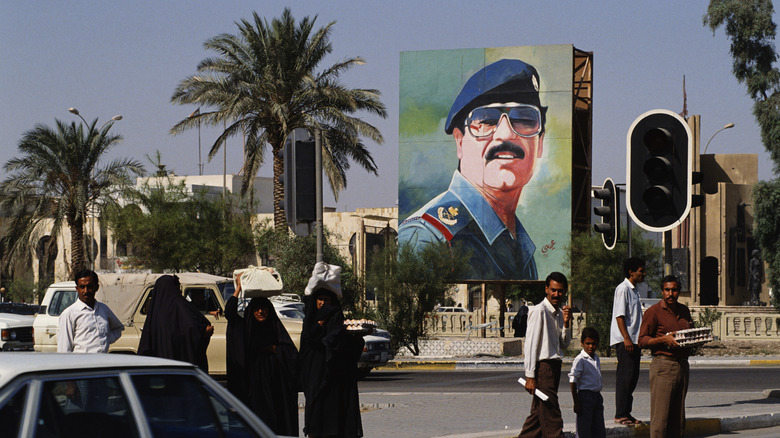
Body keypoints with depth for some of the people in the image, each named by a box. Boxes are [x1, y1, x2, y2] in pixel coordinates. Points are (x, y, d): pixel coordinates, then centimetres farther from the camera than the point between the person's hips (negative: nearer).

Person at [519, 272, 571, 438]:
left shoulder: (560, 312, 14)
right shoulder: (539, 311, -11)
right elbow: (531, 344, -13)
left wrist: (566, 324, 1)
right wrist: (530, 376, -15)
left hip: (554, 366, 9)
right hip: (543, 366, -9)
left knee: (539, 412, 12)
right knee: (551, 413, -9)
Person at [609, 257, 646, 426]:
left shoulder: (633, 290, 18)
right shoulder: (623, 289, -10)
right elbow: (619, 316, -17)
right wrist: (626, 338, -23)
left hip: (633, 341, 9)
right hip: (624, 341, -9)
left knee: (632, 376, 9)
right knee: (625, 376, -9)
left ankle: (626, 413, 14)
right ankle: (620, 414, -7)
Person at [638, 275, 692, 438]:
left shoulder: (684, 310, 16)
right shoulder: (654, 311, -4)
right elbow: (642, 341, -6)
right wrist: (663, 340, -20)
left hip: (683, 365, 7)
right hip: (663, 365, -6)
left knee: (678, 416, 8)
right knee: (660, 417, -10)